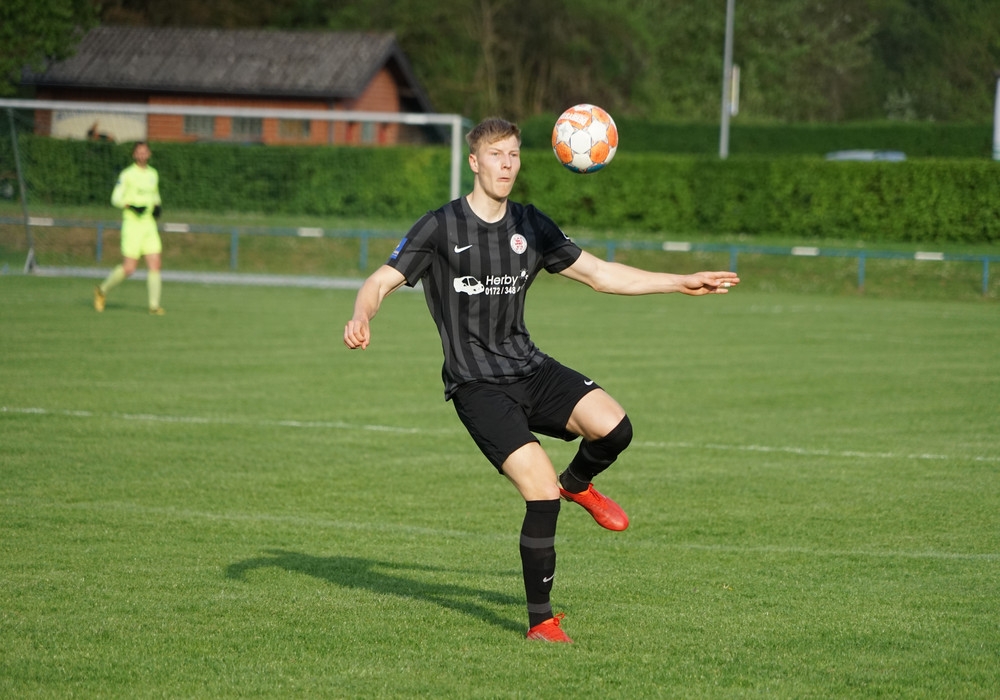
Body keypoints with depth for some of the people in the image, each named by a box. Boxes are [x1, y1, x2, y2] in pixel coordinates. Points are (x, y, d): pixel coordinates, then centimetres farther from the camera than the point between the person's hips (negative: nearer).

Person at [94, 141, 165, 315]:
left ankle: (154, 305, -5)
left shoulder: (153, 174, 14)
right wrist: (131, 206, -21)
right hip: (132, 224, -5)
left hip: (149, 224, 5)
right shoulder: (127, 174, -4)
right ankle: (103, 290, 15)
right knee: (129, 268, -8)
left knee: (155, 264, -7)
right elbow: (116, 198, -6)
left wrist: (158, 206, 8)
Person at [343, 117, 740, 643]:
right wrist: (361, 318, -30)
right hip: (477, 386, -5)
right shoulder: (440, 228, -3)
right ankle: (540, 621, -5)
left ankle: (577, 483, 14)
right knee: (542, 495, -20)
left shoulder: (530, 226, 11)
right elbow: (380, 283, -6)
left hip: (529, 368, 5)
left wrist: (683, 283, 12)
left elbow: (600, 274, 17)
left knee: (612, 426, -23)